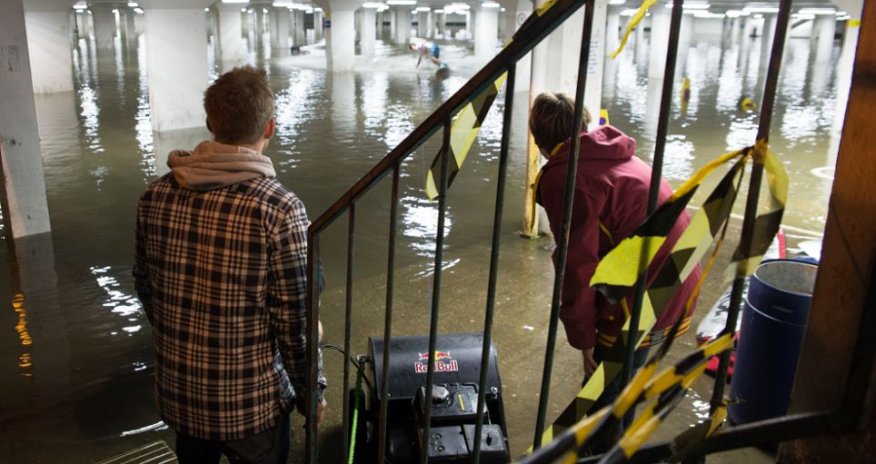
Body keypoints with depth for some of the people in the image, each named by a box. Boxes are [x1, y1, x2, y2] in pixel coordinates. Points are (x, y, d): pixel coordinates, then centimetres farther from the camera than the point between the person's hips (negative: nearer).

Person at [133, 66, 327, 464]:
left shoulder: (156, 195, -6)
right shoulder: (280, 209, -23)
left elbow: (145, 285, 6)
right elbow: (294, 321, -19)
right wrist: (311, 390, -3)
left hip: (178, 389, 5)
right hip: (252, 399, -5)